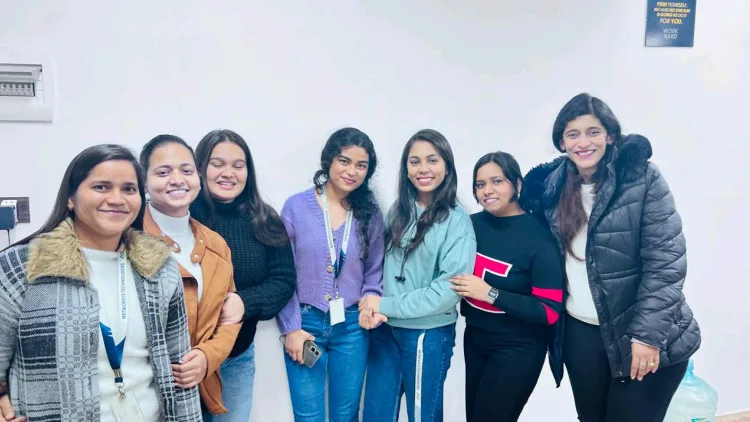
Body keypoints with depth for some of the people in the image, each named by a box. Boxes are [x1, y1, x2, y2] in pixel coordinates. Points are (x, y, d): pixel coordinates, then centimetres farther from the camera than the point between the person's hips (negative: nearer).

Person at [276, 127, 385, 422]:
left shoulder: (370, 214, 2)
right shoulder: (297, 206, -6)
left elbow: (374, 271, 8)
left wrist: (371, 300, -11)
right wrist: (290, 328, -7)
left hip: (352, 326, 2)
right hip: (305, 323, -2)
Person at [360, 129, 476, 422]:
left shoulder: (457, 220, -11)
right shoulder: (398, 211, 4)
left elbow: (450, 288, -18)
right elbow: (382, 267, 8)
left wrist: (387, 305, -16)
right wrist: (373, 305, -11)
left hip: (428, 334, -4)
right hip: (385, 330, 4)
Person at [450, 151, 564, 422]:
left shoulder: (538, 238, -19)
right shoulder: (472, 224, -4)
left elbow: (550, 311, -20)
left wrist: (491, 293, -25)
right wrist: (461, 295, -4)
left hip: (517, 348, -5)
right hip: (475, 338, 5)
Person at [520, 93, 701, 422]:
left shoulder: (642, 177, -12)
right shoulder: (552, 186, 0)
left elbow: (665, 261, -14)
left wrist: (648, 333, -17)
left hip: (644, 336, -4)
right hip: (581, 333, 4)